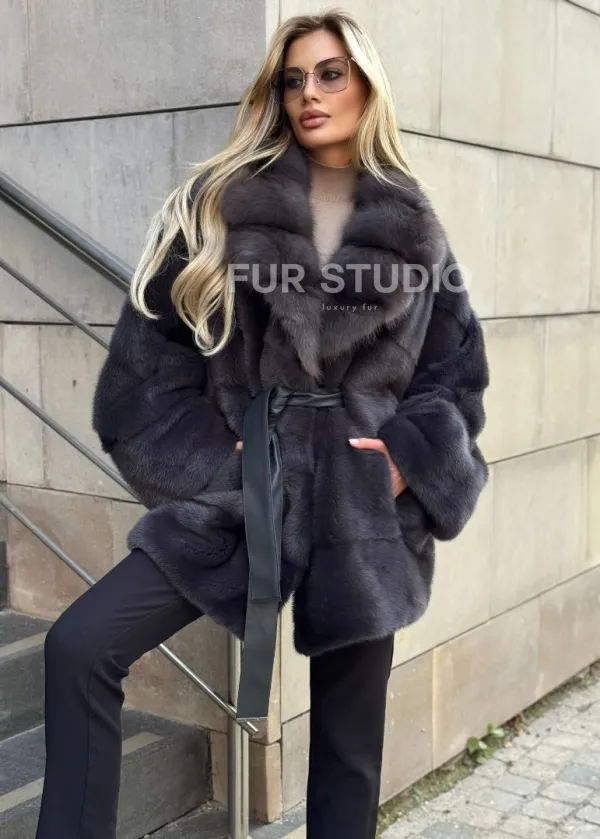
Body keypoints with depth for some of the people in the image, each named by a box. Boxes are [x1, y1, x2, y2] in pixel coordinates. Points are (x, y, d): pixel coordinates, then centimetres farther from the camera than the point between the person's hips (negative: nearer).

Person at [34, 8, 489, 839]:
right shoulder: (222, 204, 2)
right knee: (80, 647, -15)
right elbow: (153, 350, 0)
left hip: (364, 511, 1)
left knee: (350, 740, 10)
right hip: (236, 491, 0)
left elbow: (460, 371, 9)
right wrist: (209, 462, -8)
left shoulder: (414, 231, 6)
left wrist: (408, 462, -5)